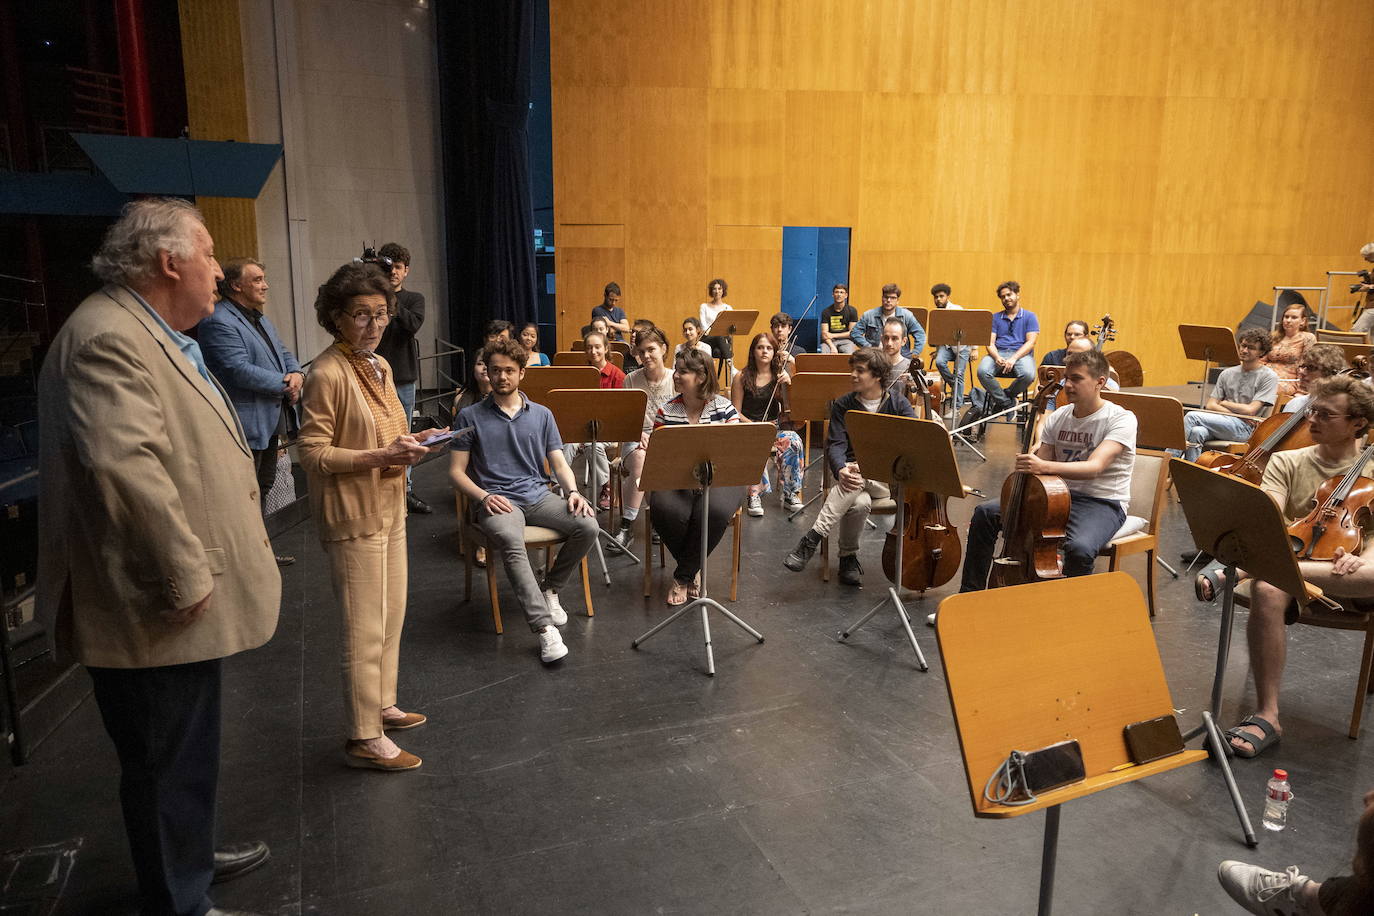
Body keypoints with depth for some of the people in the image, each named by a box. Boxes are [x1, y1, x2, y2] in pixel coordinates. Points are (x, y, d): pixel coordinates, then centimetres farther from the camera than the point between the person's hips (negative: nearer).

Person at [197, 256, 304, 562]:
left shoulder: (260, 317, 16)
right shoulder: (218, 322, -15)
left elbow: (283, 352, 19)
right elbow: (240, 370, -24)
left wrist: (296, 373, -4)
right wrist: (285, 385, -17)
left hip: (271, 420, 10)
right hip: (248, 424, -10)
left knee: (263, 487, 19)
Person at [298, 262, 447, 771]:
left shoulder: (379, 367, 10)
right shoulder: (327, 373, -17)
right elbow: (313, 453, -19)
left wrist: (410, 443, 1)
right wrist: (381, 456, -26)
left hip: (389, 509, 9)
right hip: (354, 517, -9)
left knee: (392, 618, 19)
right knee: (365, 629, -1)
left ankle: (381, 705, 36)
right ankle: (364, 739, 12)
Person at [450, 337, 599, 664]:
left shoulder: (541, 415, 16)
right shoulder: (470, 417, 8)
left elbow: (559, 464, 13)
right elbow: (457, 471, 5)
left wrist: (573, 492, -8)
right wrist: (483, 496, -14)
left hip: (538, 495, 3)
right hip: (495, 499, -3)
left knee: (588, 526, -23)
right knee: (511, 543, -37)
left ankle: (549, 589, 1)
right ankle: (544, 628, -38)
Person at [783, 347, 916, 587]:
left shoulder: (898, 403, 4)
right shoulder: (843, 405, 8)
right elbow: (836, 445, -4)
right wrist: (841, 470, -29)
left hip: (888, 479, -1)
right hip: (854, 473, 1)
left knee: (859, 479, -37)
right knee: (859, 503, -37)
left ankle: (812, 539, -31)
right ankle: (848, 557, -16)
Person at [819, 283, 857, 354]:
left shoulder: (852, 310, 4)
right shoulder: (826, 311, 4)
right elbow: (824, 334, -4)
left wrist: (834, 335, -5)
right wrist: (832, 347, -21)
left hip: (845, 340, 0)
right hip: (830, 341, 0)